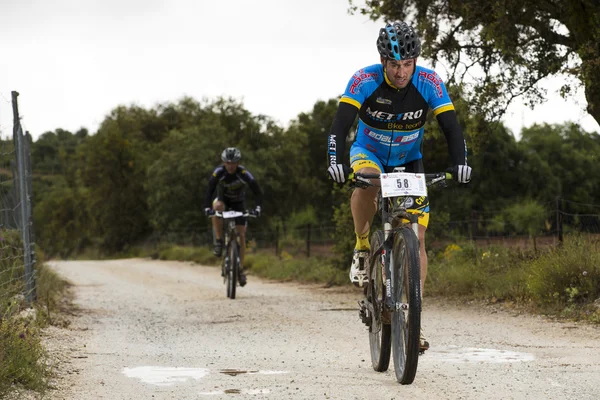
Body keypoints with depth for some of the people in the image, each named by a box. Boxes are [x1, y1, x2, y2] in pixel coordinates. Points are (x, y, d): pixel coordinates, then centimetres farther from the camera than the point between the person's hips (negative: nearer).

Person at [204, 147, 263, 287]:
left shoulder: (244, 174, -27)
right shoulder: (219, 172, -26)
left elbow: (257, 191, -25)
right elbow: (209, 190, -31)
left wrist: (258, 207, -40)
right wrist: (207, 207, -46)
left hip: (238, 203, 0)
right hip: (223, 199, 0)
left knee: (241, 235, -8)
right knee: (217, 206, -37)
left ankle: (240, 268, 3)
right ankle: (219, 241, -25)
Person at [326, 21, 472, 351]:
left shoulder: (429, 83, -21)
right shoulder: (365, 80, -25)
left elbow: (450, 127, -22)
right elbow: (340, 124, -32)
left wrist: (460, 162, -39)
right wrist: (335, 161, -49)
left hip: (409, 161, 2)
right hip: (369, 153, -2)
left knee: (416, 238, -10)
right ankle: (362, 249, -16)